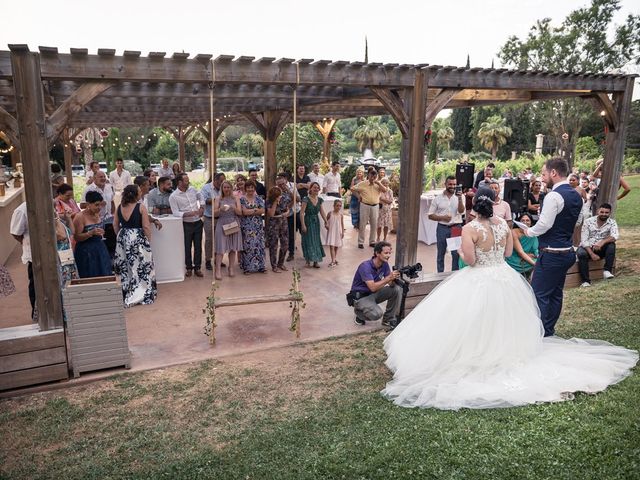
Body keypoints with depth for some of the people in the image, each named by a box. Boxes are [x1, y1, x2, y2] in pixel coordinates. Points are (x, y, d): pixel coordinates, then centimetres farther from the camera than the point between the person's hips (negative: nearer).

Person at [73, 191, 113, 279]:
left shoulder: (99, 213, 4)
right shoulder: (80, 217, -15)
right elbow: (76, 237, -17)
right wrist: (91, 233, -28)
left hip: (100, 249, 6)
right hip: (86, 252, -6)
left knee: (104, 275, 4)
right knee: (91, 279, -4)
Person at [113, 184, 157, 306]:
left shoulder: (120, 207, 2)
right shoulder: (141, 207, -13)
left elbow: (115, 225, 8)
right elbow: (146, 227, -12)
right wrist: (148, 241, -1)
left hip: (123, 238, 5)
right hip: (138, 239, -5)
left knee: (124, 267, 15)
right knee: (140, 267, 3)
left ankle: (126, 295, 23)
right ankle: (141, 295, 7)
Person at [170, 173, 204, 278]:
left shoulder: (192, 189, 3)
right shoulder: (173, 196, -11)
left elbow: (200, 198, 21)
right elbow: (175, 212, -15)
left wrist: (202, 208, 5)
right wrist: (188, 214, -26)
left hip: (198, 222, 4)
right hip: (186, 224, -4)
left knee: (198, 246, 8)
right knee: (187, 247, 6)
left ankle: (197, 268, 19)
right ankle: (189, 268, 23)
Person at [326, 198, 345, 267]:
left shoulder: (340, 215, 1)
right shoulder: (330, 213, -5)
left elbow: (342, 224, 5)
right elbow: (326, 221, 4)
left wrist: (343, 232, 2)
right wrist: (326, 225, -13)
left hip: (338, 232, 3)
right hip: (331, 232, -3)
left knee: (336, 246, 13)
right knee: (331, 246, -10)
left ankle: (335, 259, 30)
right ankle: (333, 261, -14)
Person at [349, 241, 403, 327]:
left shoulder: (385, 264, -4)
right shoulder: (365, 266, -26)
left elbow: (391, 284, -7)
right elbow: (373, 287, -33)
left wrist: (394, 279, -30)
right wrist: (389, 278, -38)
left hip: (374, 294, 7)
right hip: (360, 297, -7)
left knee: (397, 289, -13)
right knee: (377, 314, -32)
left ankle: (389, 319, 0)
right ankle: (359, 312, 2)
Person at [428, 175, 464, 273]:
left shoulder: (459, 197, 4)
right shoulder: (438, 199, 3)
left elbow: (461, 211, -11)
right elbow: (430, 215, 2)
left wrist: (460, 198, -23)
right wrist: (442, 217, -13)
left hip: (456, 228, 0)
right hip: (442, 228, 0)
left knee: (456, 253, 0)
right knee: (440, 253, 10)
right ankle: (440, 275, 21)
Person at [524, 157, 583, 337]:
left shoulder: (554, 196, -19)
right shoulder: (576, 196, 10)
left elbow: (544, 225, -21)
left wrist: (529, 231, -3)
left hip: (551, 254, -10)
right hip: (567, 251, 10)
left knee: (539, 294, -3)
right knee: (555, 294, 16)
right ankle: (548, 332, 27)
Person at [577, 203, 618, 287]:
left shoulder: (612, 223, -5)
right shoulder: (588, 222, -10)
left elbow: (615, 236, -25)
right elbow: (584, 240, -15)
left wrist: (602, 242, -43)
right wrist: (592, 254, -28)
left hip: (601, 249, 2)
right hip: (587, 247, -2)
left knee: (611, 245, -28)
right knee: (581, 254, -34)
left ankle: (607, 271, -24)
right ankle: (585, 281, -29)